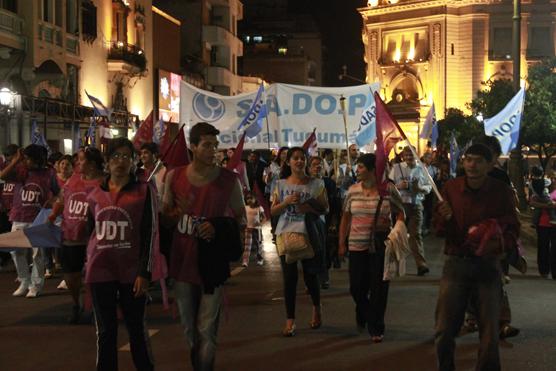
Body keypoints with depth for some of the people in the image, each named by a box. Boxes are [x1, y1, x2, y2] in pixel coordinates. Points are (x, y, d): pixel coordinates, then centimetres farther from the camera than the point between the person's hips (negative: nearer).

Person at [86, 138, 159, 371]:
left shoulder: (144, 191, -2)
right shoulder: (95, 195, 9)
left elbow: (150, 234, -5)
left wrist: (145, 272, -11)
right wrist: (90, 266, 17)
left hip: (132, 272, -3)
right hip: (100, 271, 3)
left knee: (136, 328, 7)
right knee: (105, 331, 10)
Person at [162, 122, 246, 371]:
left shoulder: (228, 179, -6)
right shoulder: (175, 177, 0)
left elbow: (241, 220, 2)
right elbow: (165, 218, 10)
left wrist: (218, 226, -17)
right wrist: (177, 214, -13)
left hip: (213, 263, -3)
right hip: (182, 261, 3)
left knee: (206, 330, -3)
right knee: (189, 329, 16)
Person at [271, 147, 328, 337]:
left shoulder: (316, 184, 1)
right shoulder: (281, 184, 5)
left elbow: (325, 209, 2)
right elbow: (273, 211, 6)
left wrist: (309, 208, -16)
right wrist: (286, 202, -12)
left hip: (308, 233, -1)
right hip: (285, 233, 1)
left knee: (310, 276, 5)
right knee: (289, 277, -1)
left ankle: (316, 308, 34)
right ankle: (290, 320, 6)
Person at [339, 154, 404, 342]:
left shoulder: (388, 190, -5)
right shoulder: (353, 190, 4)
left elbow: (400, 214, 5)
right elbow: (346, 217, 10)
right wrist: (341, 243, 8)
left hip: (381, 246, -2)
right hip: (357, 246, 2)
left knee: (378, 288, 1)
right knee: (357, 287, 4)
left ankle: (376, 328, 16)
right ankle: (363, 315, 36)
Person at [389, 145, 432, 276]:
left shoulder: (421, 169, 8)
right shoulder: (396, 168, 4)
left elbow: (429, 187, 10)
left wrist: (420, 188, -11)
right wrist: (398, 186, -16)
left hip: (416, 205, 0)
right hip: (399, 205, 0)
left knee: (416, 234, -7)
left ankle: (421, 265, -12)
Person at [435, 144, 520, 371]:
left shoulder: (501, 191, -5)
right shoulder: (451, 188, -1)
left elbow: (513, 228, 2)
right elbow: (439, 231, 5)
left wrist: (497, 243, -19)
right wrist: (444, 218, -18)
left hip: (488, 264, -1)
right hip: (456, 262, 1)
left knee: (489, 332, 6)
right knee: (444, 330, 0)